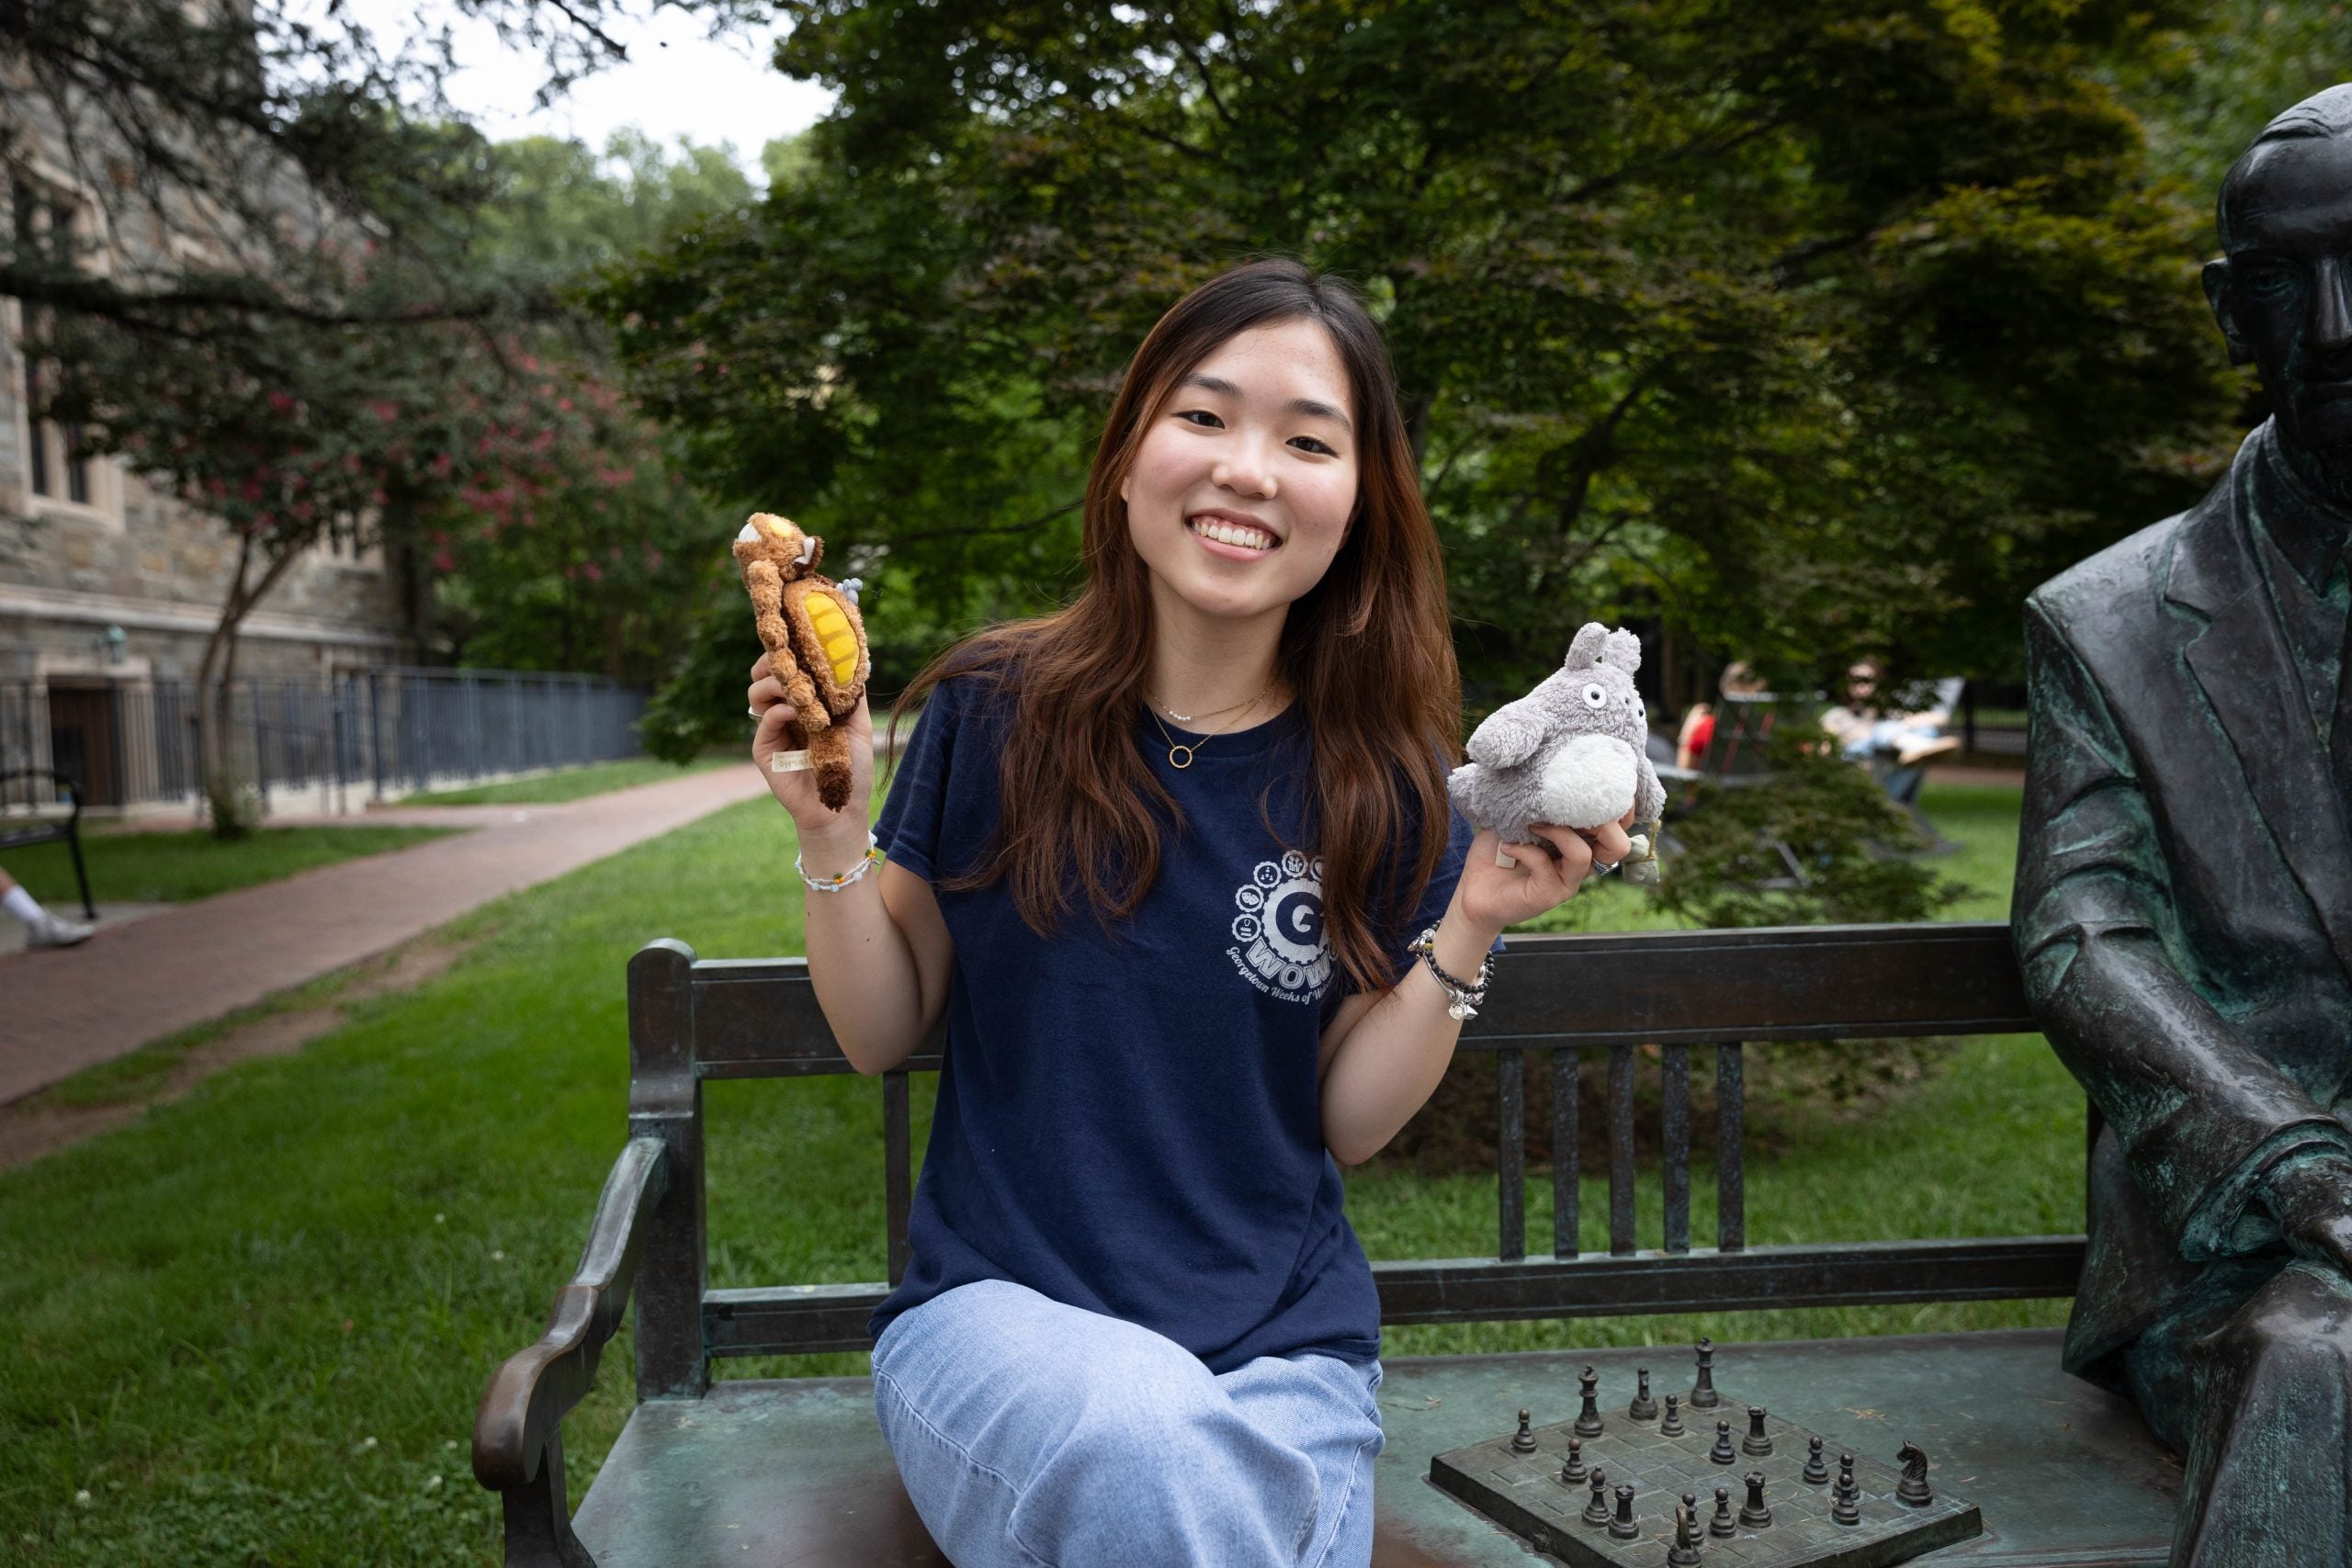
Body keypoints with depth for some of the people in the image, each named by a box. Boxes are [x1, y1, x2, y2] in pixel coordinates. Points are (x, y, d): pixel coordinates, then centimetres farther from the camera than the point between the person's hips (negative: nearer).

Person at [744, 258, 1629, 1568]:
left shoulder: (1381, 779, -5)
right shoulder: (995, 713, -7)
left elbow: (1351, 1121, -1)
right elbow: (882, 1034, 1)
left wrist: (1471, 924, -14)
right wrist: (835, 833, -15)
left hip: (1284, 1345, 1)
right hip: (998, 1305, 0)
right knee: (1146, 1449, -32)